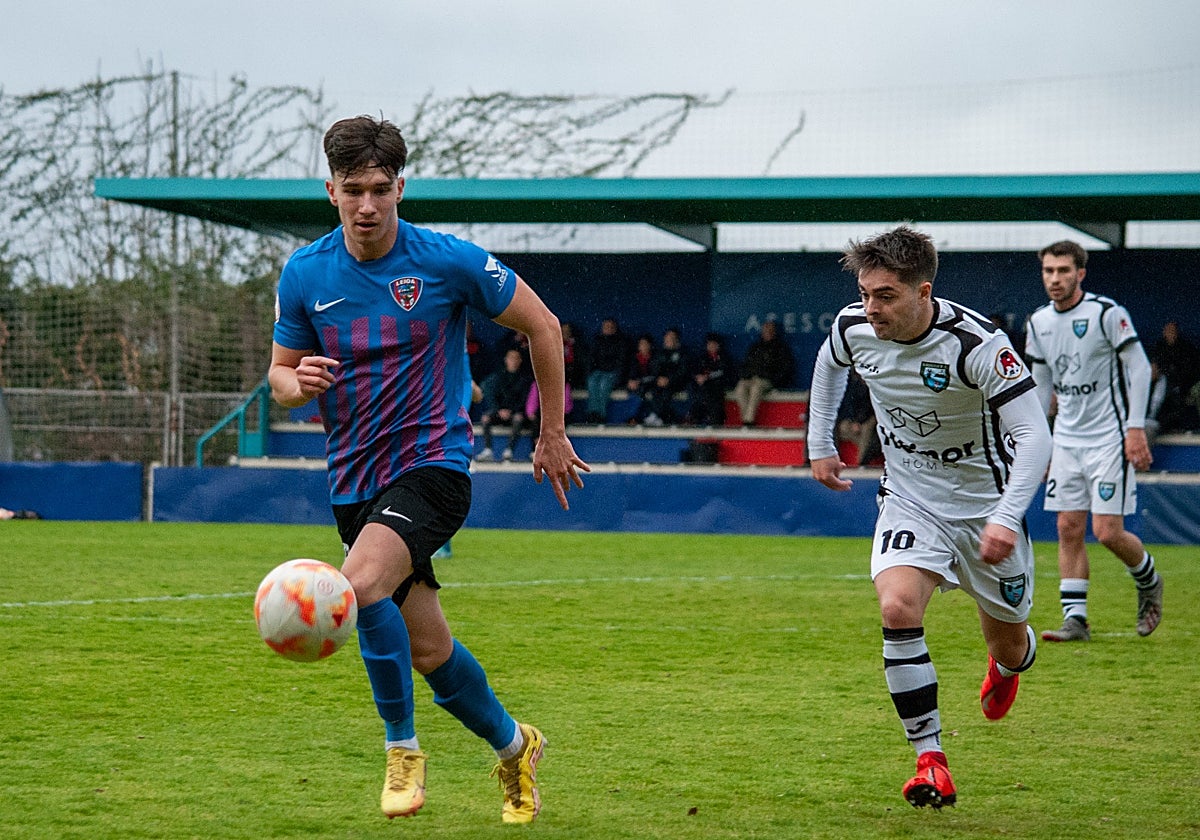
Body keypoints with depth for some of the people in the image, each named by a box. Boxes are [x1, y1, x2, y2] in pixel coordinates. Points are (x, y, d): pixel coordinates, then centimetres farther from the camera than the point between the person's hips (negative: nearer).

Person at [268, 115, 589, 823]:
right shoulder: (305, 274, 0)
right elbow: (280, 373, 11)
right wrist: (297, 384, -15)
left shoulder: (450, 261, -9)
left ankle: (403, 747, -11)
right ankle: (513, 746, 35)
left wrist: (553, 434, 5)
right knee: (427, 648, 9)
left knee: (363, 582, -31)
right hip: (354, 479, 5)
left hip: (432, 461, -5)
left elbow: (541, 325, 2)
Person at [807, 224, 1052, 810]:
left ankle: (1007, 664, 53)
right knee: (898, 610, -24)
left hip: (984, 505, -2)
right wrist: (820, 443, 16)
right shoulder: (853, 328, -13)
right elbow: (829, 366, 14)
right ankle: (929, 757, -14)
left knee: (1007, 640, 12)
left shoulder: (976, 344, -28)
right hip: (910, 502, 3)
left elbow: (1033, 434, -29)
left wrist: (1007, 518, -40)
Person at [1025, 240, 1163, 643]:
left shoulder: (1107, 312, -12)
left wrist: (1135, 427, -15)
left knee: (1108, 532, -9)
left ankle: (1148, 583, 20)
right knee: (1069, 530, -1)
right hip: (1066, 439, 6)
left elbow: (1138, 366, -9)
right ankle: (1075, 620, 3)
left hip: (1109, 437, -6)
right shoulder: (1039, 323, 7)